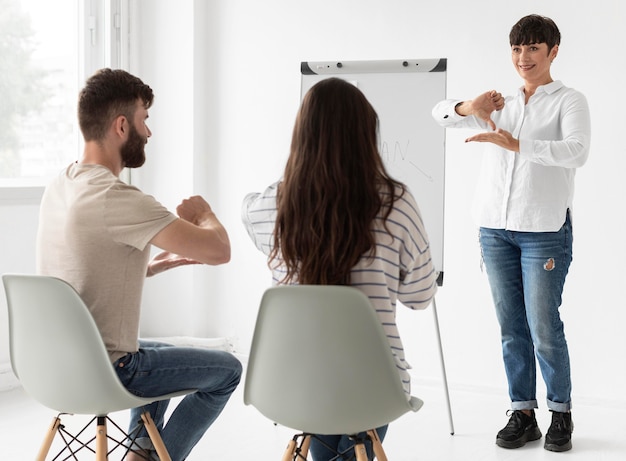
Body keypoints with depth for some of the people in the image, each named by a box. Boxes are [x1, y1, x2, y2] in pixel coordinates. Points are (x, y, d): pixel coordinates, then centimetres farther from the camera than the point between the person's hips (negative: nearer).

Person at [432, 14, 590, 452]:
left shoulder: (569, 101, 3)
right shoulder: (500, 104, 18)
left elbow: (577, 151, -16)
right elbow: (440, 113, 16)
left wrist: (516, 144, -27)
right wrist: (468, 107, -7)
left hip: (545, 230, -5)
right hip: (496, 229, 5)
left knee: (544, 327, -6)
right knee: (511, 328, 5)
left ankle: (562, 413, 9)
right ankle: (522, 413, 13)